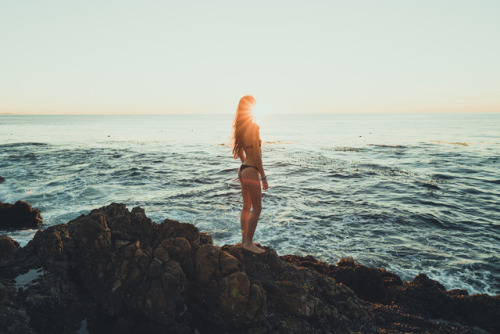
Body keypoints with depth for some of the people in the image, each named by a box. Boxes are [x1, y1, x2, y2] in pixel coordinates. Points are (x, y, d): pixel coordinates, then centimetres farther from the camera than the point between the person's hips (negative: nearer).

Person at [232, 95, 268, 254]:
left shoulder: (241, 128, 10)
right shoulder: (254, 128, -16)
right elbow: (257, 155, -18)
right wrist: (264, 177, -14)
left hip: (243, 170, 9)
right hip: (251, 171, -9)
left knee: (246, 207, 16)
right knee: (257, 208, 1)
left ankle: (245, 240, 25)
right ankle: (248, 243, 8)